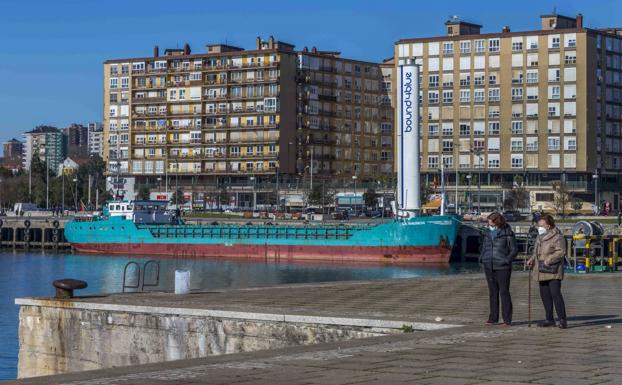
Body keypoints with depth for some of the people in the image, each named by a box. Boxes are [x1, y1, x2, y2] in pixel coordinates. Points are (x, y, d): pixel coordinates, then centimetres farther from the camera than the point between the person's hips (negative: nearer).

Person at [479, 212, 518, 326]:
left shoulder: (507, 234, -6)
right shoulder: (487, 233, 10)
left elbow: (514, 250, -3)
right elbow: (484, 247, 22)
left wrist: (507, 260, -15)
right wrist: (482, 257, 6)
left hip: (502, 267, -6)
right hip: (489, 267, 6)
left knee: (504, 292, -3)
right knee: (492, 293, 11)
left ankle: (507, 320, 0)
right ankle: (493, 318, 18)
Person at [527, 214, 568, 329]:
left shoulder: (557, 237, -11)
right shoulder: (540, 237, 16)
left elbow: (561, 252, -19)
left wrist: (549, 259, -27)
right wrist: (532, 259, 8)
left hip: (553, 271, -9)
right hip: (542, 272, 9)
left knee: (555, 294, -14)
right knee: (545, 295, 9)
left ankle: (562, 320, -12)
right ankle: (549, 319, 17)